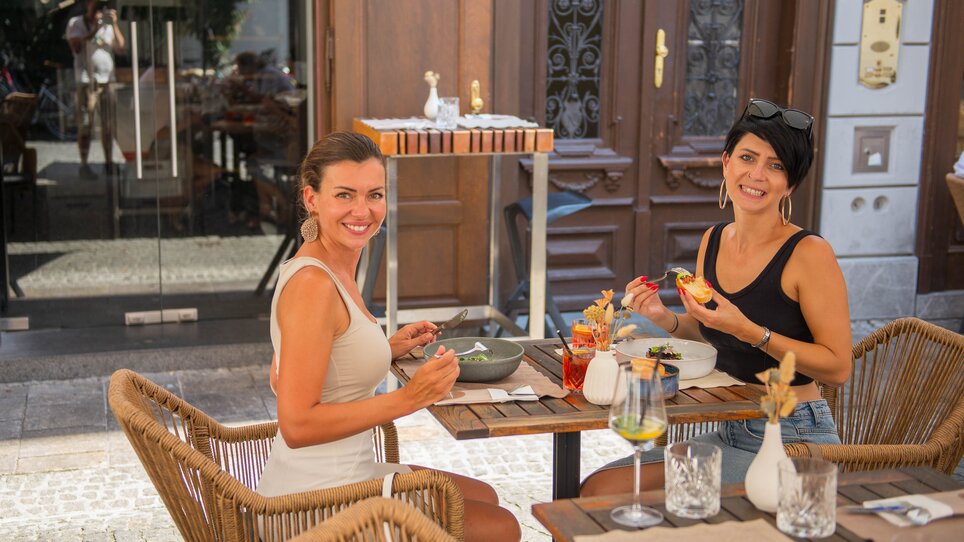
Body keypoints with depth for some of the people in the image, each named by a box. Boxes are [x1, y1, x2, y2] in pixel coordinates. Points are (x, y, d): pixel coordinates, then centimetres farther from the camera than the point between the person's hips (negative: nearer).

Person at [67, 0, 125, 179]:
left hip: (107, 80, 4)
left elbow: (120, 45, 0)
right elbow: (76, 47, -12)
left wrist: (114, 24, -12)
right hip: (86, 79, -4)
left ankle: (109, 163, 12)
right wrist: (94, 30, -18)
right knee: (86, 125, -4)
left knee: (108, 124, 4)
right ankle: (84, 166, -1)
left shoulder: (107, 24, 11)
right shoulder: (75, 23, 2)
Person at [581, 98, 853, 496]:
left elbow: (838, 367, -15)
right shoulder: (713, 241, 5)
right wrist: (667, 319, -3)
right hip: (728, 434, 7)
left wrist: (748, 330, -25)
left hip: (793, 444, -7)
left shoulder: (809, 254, -16)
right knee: (596, 489, 1)